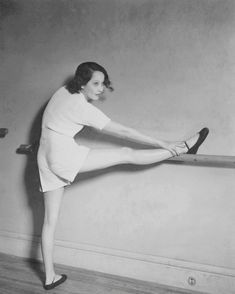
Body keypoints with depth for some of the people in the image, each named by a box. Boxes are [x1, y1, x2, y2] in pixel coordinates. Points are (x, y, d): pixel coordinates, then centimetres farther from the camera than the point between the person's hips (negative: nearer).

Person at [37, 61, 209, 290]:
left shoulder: (63, 92, 8)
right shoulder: (83, 107, -16)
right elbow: (122, 131, -16)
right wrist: (164, 144, -11)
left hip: (46, 159, 9)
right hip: (65, 155, -9)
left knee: (50, 220, 12)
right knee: (126, 154, -12)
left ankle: (50, 277, 23)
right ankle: (184, 148, -8)